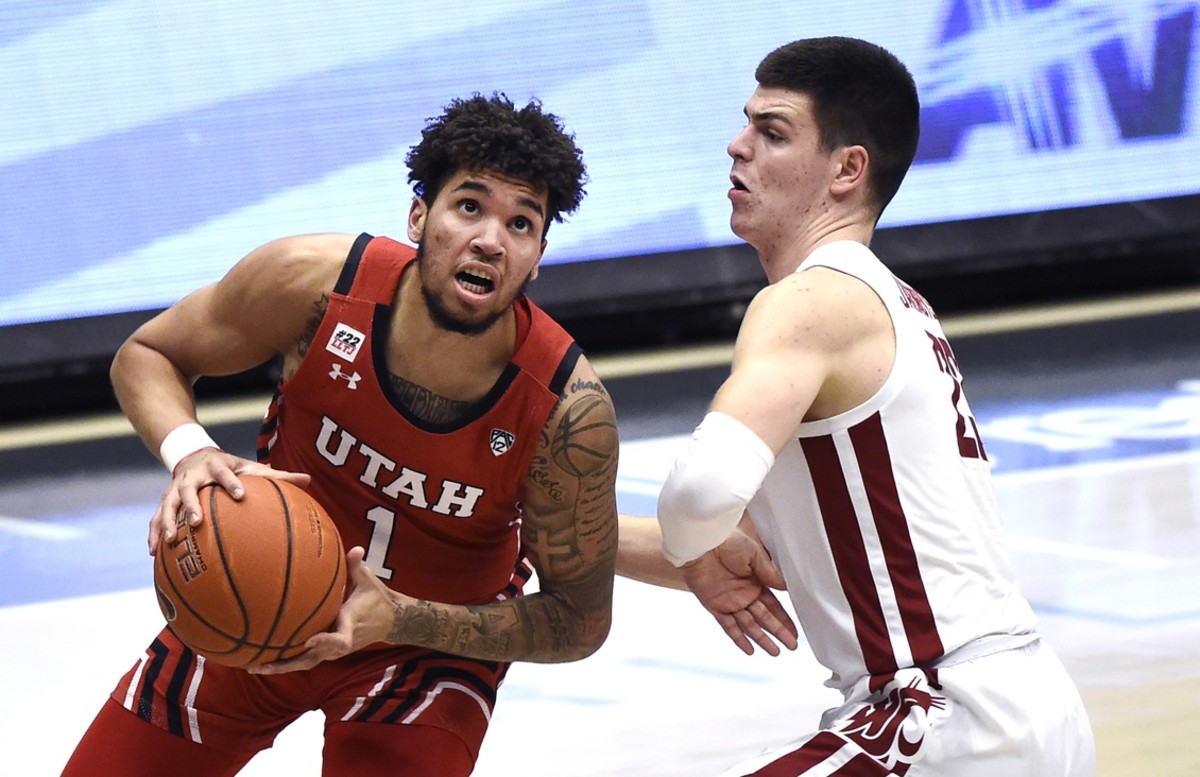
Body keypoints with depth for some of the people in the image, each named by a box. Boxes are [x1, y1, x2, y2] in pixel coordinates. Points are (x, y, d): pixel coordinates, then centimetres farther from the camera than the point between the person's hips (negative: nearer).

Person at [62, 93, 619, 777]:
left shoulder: (568, 408, -29)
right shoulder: (311, 283, -26)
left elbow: (581, 619, -18)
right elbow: (146, 355, -8)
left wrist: (400, 620, -31)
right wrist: (190, 453, -30)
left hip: (435, 641, -2)